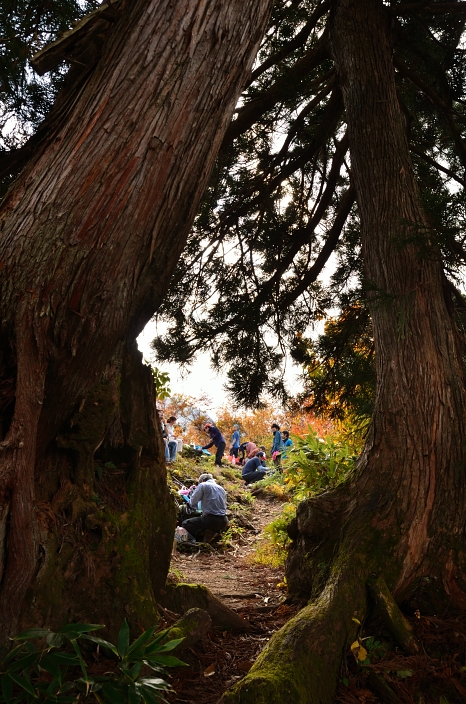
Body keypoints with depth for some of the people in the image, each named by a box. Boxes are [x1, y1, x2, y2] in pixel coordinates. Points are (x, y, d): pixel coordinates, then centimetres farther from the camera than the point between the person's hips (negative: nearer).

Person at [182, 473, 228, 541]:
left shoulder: (202, 485, 3)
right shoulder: (221, 488, 21)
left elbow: (192, 503, -2)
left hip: (211, 520, -6)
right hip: (223, 522, 6)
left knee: (185, 524, 10)